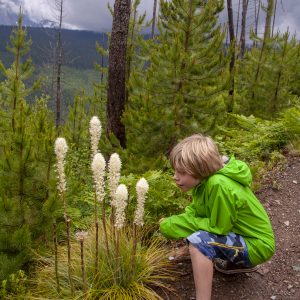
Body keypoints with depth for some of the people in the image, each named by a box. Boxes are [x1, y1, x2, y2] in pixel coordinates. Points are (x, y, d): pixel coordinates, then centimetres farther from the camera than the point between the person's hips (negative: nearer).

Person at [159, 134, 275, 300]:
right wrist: (173, 222, -14)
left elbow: (219, 228, -23)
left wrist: (177, 225, -18)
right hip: (240, 231, 9)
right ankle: (237, 261, 21)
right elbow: (195, 211, 3)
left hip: (256, 244, -9)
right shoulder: (206, 178, -6)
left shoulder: (219, 185, -32)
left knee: (198, 241, -26)